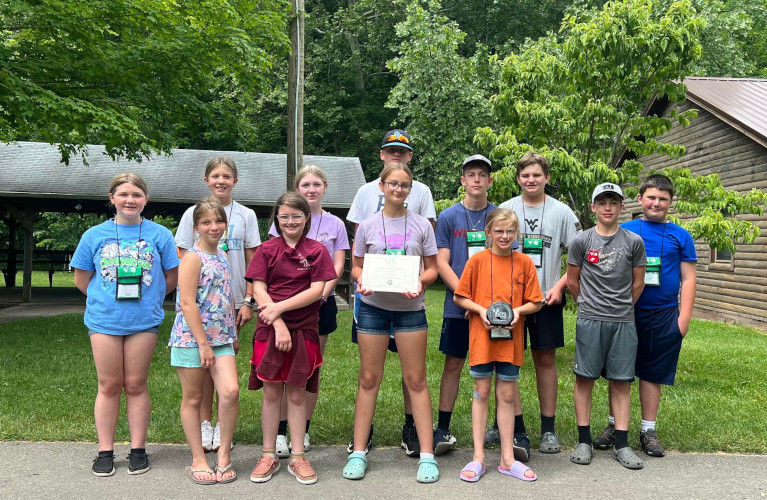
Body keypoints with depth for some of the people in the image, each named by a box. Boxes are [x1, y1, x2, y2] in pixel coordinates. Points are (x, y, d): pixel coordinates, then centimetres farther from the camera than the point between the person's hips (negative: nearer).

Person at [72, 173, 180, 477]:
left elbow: (172, 277, 6)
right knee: (109, 386, 9)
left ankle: (138, 449, 18)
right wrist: (105, 300, 5)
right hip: (104, 321, 1)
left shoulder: (160, 235, 0)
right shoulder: (95, 235, 2)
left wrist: (148, 300, 5)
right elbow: (81, 279, 9)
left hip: (144, 321, -1)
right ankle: (105, 451, 19)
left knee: (135, 385, 7)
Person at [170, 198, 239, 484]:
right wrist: (203, 343, -17)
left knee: (231, 391, -10)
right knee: (193, 399, 7)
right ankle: (198, 460, 19)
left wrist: (233, 334, 19)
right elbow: (188, 304, -16)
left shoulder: (222, 256, 12)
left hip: (220, 338, 6)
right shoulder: (193, 258, -10)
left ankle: (224, 454, 7)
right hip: (192, 339, -5)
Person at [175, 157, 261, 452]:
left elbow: (252, 264, 4)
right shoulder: (193, 213, 3)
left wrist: (248, 300, -3)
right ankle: (205, 423, 16)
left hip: (233, 300, 0)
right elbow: (181, 262, 3)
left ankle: (222, 426, 17)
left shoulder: (246, 215, 5)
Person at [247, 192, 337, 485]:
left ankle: (297, 458, 18)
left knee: (297, 394, 7)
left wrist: (280, 307, -14)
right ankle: (269, 456, 19)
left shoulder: (317, 251, 3)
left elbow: (317, 290, -6)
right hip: (269, 329, 0)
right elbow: (258, 289, -4)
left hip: (304, 330, 0)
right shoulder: (267, 250, 4)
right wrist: (279, 324, -13)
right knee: (271, 393, 6)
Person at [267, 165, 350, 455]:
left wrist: (321, 293, -14)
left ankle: (303, 430, 17)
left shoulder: (335, 224, 9)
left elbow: (337, 267, 3)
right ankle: (280, 432, 5)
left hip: (321, 303, 1)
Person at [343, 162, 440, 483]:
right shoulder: (367, 226, 4)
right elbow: (357, 267, 8)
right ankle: (359, 452, 16)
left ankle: (427, 455, 11)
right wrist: (360, 281, -14)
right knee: (369, 379, 6)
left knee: (416, 380, 3)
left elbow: (432, 268, 5)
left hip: (411, 308, 0)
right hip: (373, 306, 1)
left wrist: (420, 281, -16)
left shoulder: (422, 225, 3)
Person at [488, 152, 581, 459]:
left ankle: (548, 429, 16)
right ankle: (515, 431, 8)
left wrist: (559, 286, -7)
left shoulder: (562, 211, 4)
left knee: (546, 359, 6)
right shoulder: (505, 209, 5)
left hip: (547, 298, 0)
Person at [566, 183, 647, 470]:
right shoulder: (581, 241, 1)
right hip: (589, 320, -1)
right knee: (584, 378, 3)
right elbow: (572, 281, 9)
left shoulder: (633, 242, 4)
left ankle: (621, 444, 14)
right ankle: (584, 440, 13)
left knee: (621, 381, 5)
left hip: (623, 322, 1)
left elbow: (638, 283, 12)